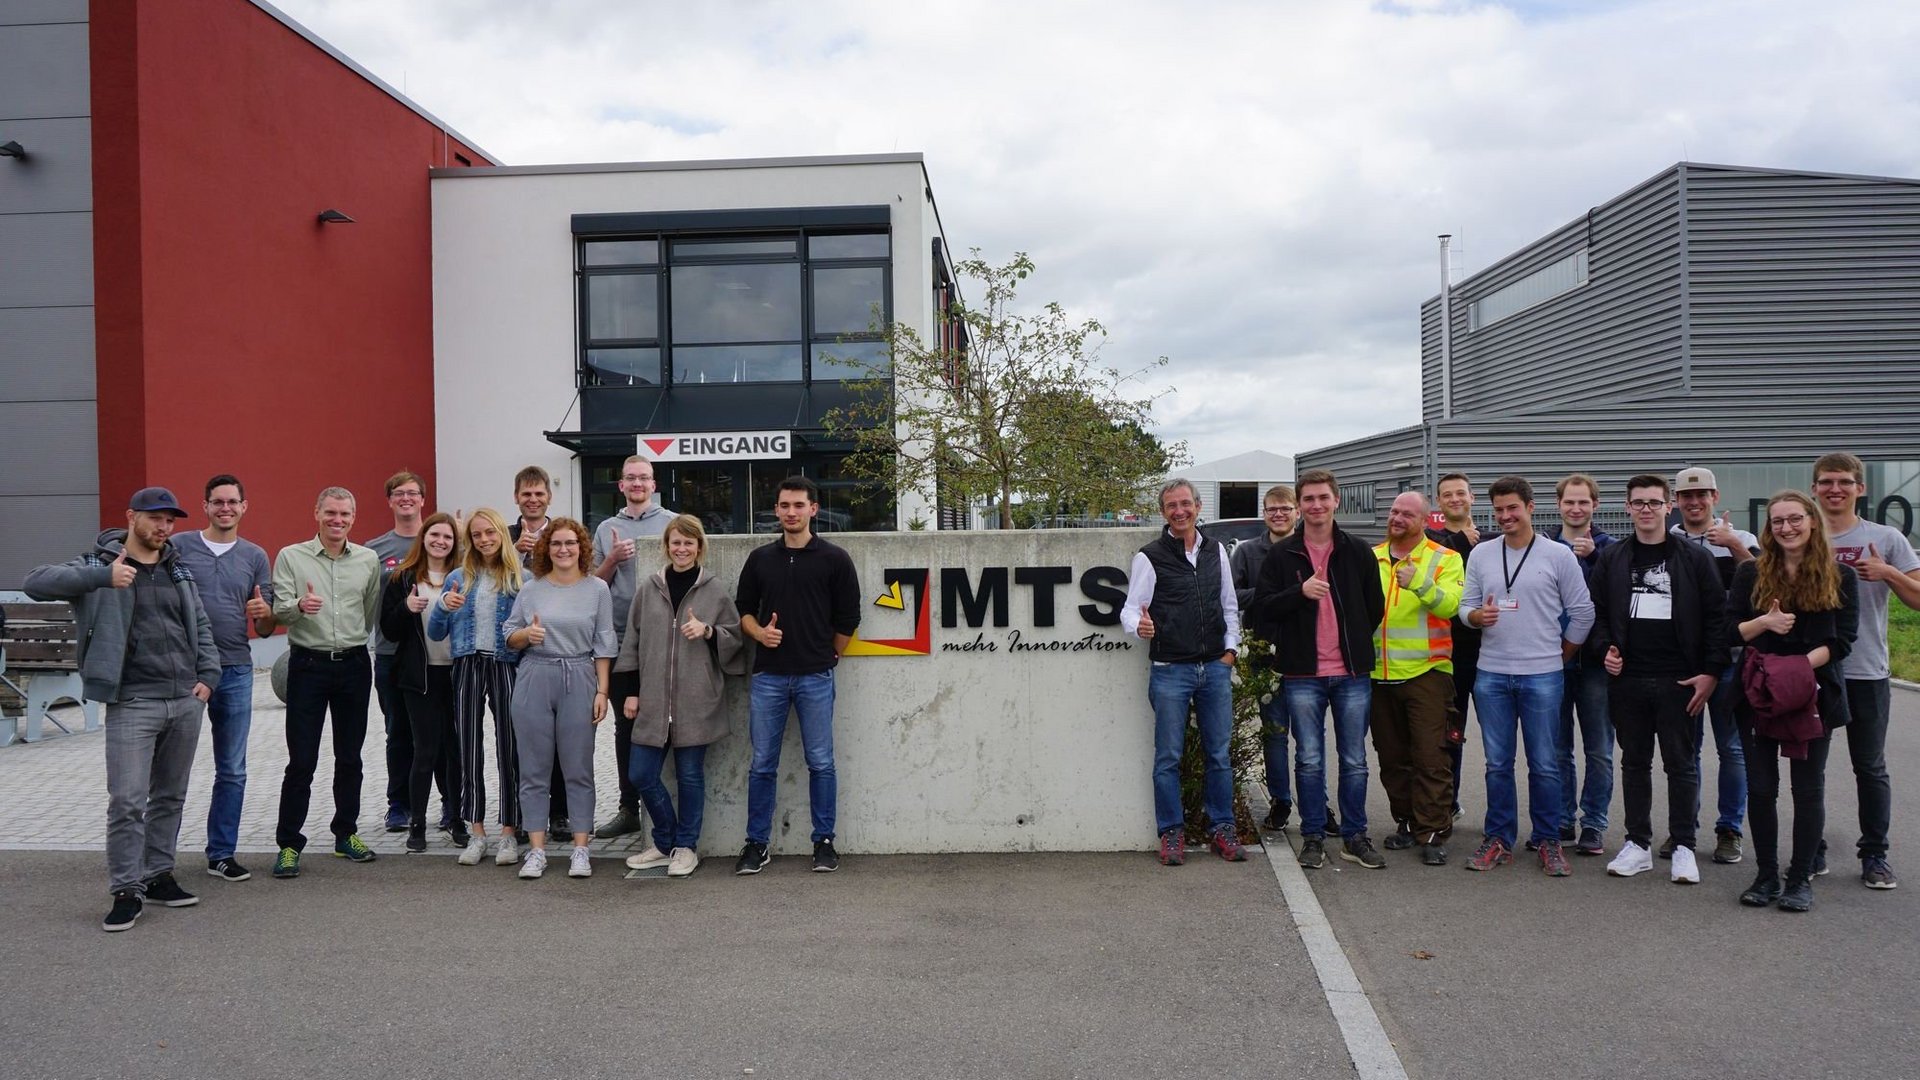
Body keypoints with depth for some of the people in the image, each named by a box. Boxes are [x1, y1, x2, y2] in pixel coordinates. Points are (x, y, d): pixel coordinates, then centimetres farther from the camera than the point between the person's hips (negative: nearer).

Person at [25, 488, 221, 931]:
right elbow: (36, 583, -18)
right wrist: (102, 576, -31)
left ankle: (158, 876, 25)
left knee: (170, 796, 13)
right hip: (133, 703, -5)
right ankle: (126, 891, 4)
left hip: (186, 700, 5)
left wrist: (208, 674, 6)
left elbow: (201, 625, 19)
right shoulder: (100, 564, -3)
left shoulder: (178, 569, 13)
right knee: (127, 802, -7)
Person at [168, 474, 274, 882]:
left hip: (235, 671, 3)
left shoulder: (255, 557, 8)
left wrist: (265, 613, -13)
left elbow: (265, 630, 9)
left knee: (232, 771, 8)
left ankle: (221, 853, 18)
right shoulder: (178, 546, 1)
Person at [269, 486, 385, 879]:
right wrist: (299, 606, -28)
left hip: (354, 665, 3)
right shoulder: (291, 556, 0)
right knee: (301, 761, -3)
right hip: (308, 665, -3)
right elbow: (278, 610, -8)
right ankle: (288, 844, 6)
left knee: (349, 756, 10)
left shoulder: (368, 559, 6)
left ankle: (346, 834, 22)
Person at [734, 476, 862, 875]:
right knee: (762, 764, 6)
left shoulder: (834, 558, 1)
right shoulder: (760, 558, 9)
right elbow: (743, 609, 15)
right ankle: (757, 844, 15)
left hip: (816, 678, -2)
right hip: (768, 677, 2)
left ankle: (824, 842, 15)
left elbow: (847, 619, 5)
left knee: (820, 763, 4)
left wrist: (828, 655, 9)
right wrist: (759, 633, -4)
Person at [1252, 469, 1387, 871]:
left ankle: (1355, 836, 20)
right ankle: (1313, 837, 16)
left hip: (1352, 674, 1)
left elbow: (1375, 607, 12)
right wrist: (1300, 591, -17)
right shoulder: (1282, 555, 3)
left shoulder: (1359, 552, 5)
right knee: (1310, 761, 5)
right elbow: (1263, 607, -2)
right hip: (1303, 675, -1)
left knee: (1354, 761, 8)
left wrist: (1357, 647, 8)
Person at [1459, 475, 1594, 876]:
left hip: (1542, 677, -2)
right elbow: (1466, 606, 11)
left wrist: (1560, 656, 5)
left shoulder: (1559, 555, -1)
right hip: (1491, 676, 3)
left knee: (1544, 765, 2)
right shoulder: (1480, 555, 7)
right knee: (1497, 763, 8)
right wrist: (1478, 615, -11)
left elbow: (1582, 613, 4)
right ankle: (1499, 839, 18)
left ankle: (1547, 841, 16)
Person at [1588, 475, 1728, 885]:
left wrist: (1711, 671, -7)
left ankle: (1683, 847, 14)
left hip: (1679, 681, -2)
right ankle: (1638, 843, 18)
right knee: (1634, 762, 10)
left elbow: (1716, 617, 0)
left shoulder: (1695, 558, 2)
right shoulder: (1610, 560, 9)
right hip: (1627, 680, 2)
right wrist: (1603, 650, -7)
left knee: (1682, 764, 4)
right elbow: (1595, 612, 10)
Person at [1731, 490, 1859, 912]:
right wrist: (1765, 622, -16)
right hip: (1757, 695, 1)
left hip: (1814, 695, -1)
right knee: (1760, 788, 3)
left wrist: (1800, 665, -18)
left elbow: (1843, 641, -3)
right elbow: (1730, 631, 3)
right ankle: (1767, 876, 15)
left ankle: (1800, 878, 14)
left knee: (1808, 789, 4)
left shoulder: (1840, 577, 3)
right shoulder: (1750, 573, 5)